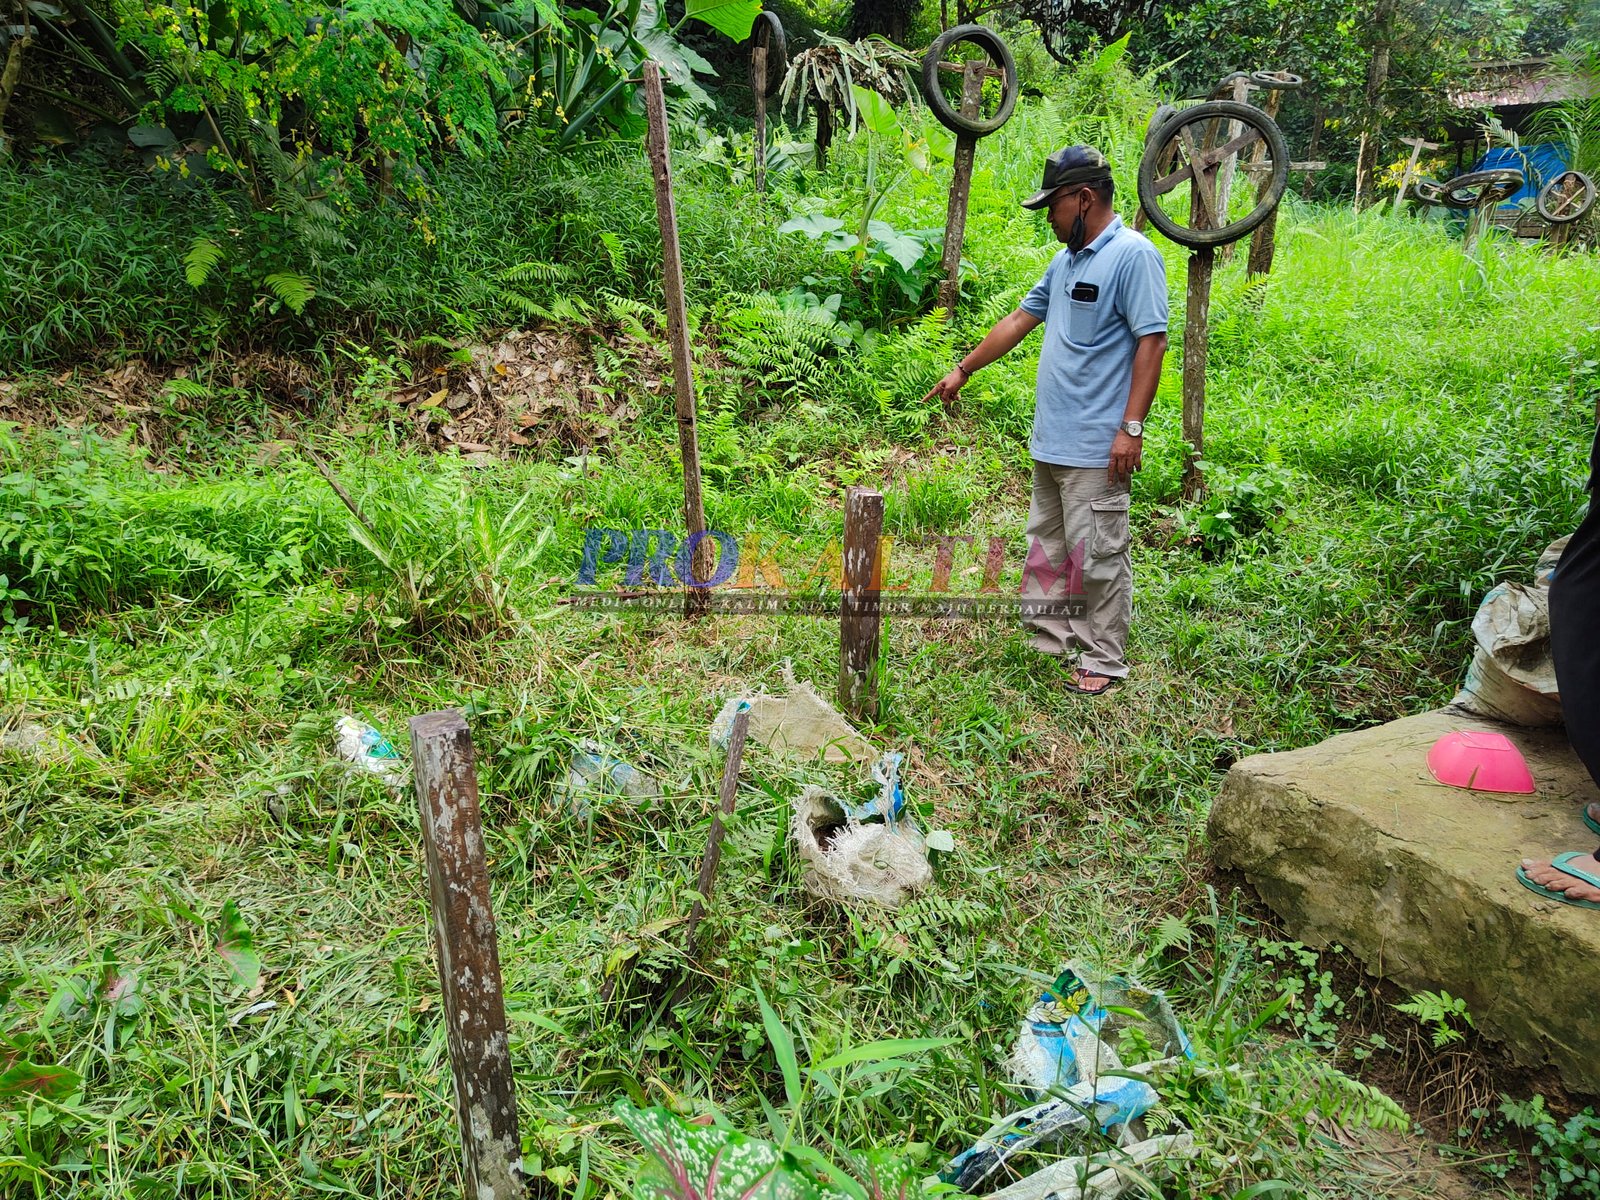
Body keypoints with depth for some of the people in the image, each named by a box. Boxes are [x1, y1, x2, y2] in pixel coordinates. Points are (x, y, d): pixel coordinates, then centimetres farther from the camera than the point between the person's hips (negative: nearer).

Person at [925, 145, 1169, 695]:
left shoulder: (1133, 255, -11)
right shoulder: (1066, 260, 16)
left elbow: (1151, 342, -16)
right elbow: (1018, 321, 23)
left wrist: (1131, 428, -21)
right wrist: (962, 371, 26)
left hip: (1096, 446, -9)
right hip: (1050, 440, 9)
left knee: (1097, 556, -2)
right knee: (1046, 551, 15)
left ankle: (1103, 660, 10)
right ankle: (1051, 642, 26)